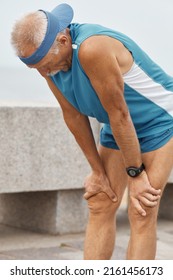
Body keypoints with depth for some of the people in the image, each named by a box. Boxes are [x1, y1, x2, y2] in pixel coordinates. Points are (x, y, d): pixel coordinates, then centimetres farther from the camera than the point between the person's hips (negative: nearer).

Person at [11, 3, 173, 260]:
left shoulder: (92, 48, -35)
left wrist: (135, 173, -18)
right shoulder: (48, 58, -10)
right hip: (119, 126, 8)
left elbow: (119, 114, -28)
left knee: (141, 215, -10)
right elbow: (74, 116, -3)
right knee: (100, 207, 2)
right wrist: (98, 171, 1)